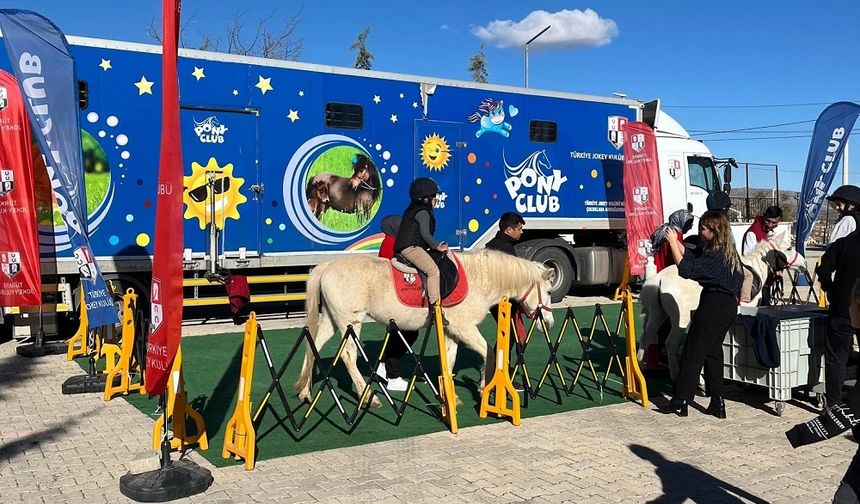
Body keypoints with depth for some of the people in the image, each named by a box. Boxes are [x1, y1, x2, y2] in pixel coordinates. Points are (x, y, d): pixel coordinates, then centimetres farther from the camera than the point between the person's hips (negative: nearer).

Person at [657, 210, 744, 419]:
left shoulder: (716, 255, -19)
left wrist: (673, 243, -17)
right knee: (713, 352, 14)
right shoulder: (727, 251, 12)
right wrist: (675, 241, 9)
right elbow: (692, 257, 17)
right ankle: (717, 404, 17)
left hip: (714, 305, -10)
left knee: (694, 353, -2)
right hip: (728, 305, 10)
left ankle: (680, 402, 4)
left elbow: (686, 269, -24)